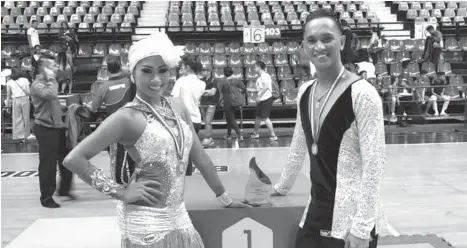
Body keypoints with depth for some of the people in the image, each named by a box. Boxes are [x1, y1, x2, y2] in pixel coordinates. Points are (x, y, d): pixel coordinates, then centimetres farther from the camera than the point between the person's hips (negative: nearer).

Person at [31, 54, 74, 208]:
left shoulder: (48, 83, 16)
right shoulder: (37, 84, -14)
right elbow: (51, 94, -34)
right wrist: (51, 78, -20)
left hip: (57, 127, 9)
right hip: (45, 129, -9)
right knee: (48, 164, -1)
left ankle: (64, 190, 31)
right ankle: (46, 198, 10)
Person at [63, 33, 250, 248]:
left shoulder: (177, 107, 4)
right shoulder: (127, 117, -15)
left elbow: (199, 155, 11)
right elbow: (73, 159, -18)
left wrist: (225, 198, 15)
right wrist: (120, 192, -15)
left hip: (177, 214, 6)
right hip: (146, 220, -6)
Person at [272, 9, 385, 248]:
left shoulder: (362, 93, -15)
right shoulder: (305, 92, 5)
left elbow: (373, 165, -16)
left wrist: (362, 227, -18)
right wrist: (281, 187, 24)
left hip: (351, 220, -6)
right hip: (315, 213, 6)